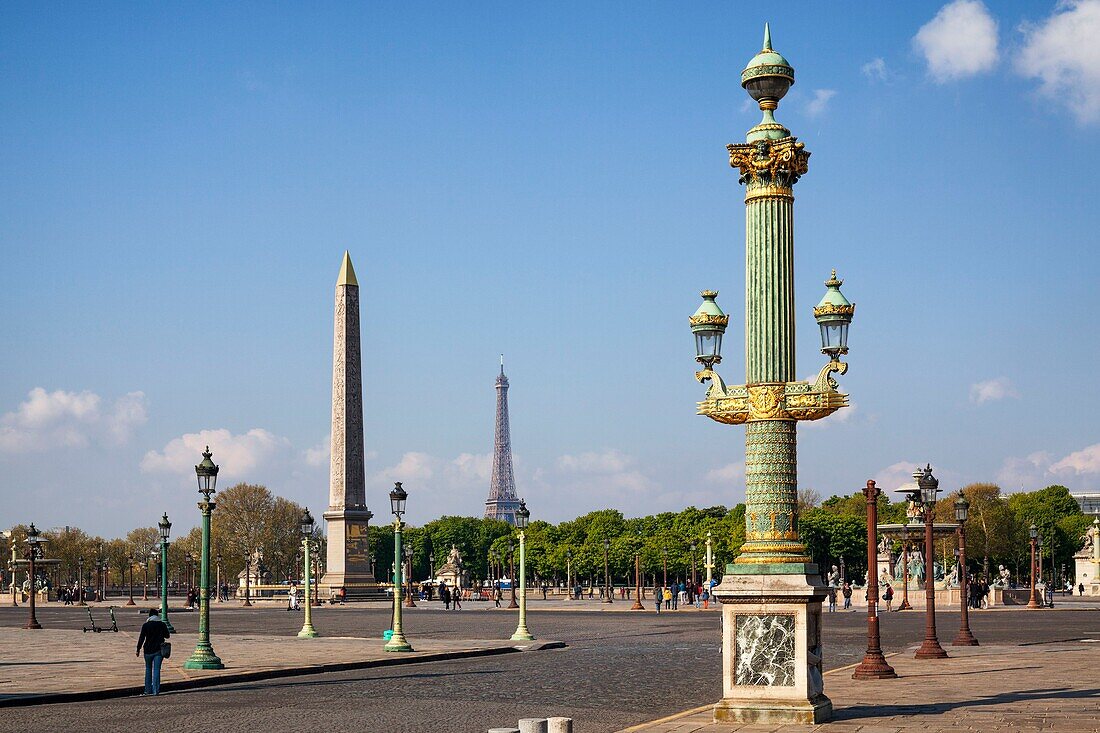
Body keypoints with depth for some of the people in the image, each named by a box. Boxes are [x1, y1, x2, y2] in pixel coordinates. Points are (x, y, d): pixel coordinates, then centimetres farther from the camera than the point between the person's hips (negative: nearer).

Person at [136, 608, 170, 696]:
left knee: (148, 669, 13)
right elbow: (167, 635, 10)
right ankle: (156, 690, -7)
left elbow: (141, 638, -6)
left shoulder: (145, 625, -3)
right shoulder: (162, 624, 0)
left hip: (148, 650, 0)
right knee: (156, 669, 0)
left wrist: (138, 650, -3)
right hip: (158, 650, 0)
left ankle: (148, 690, 14)